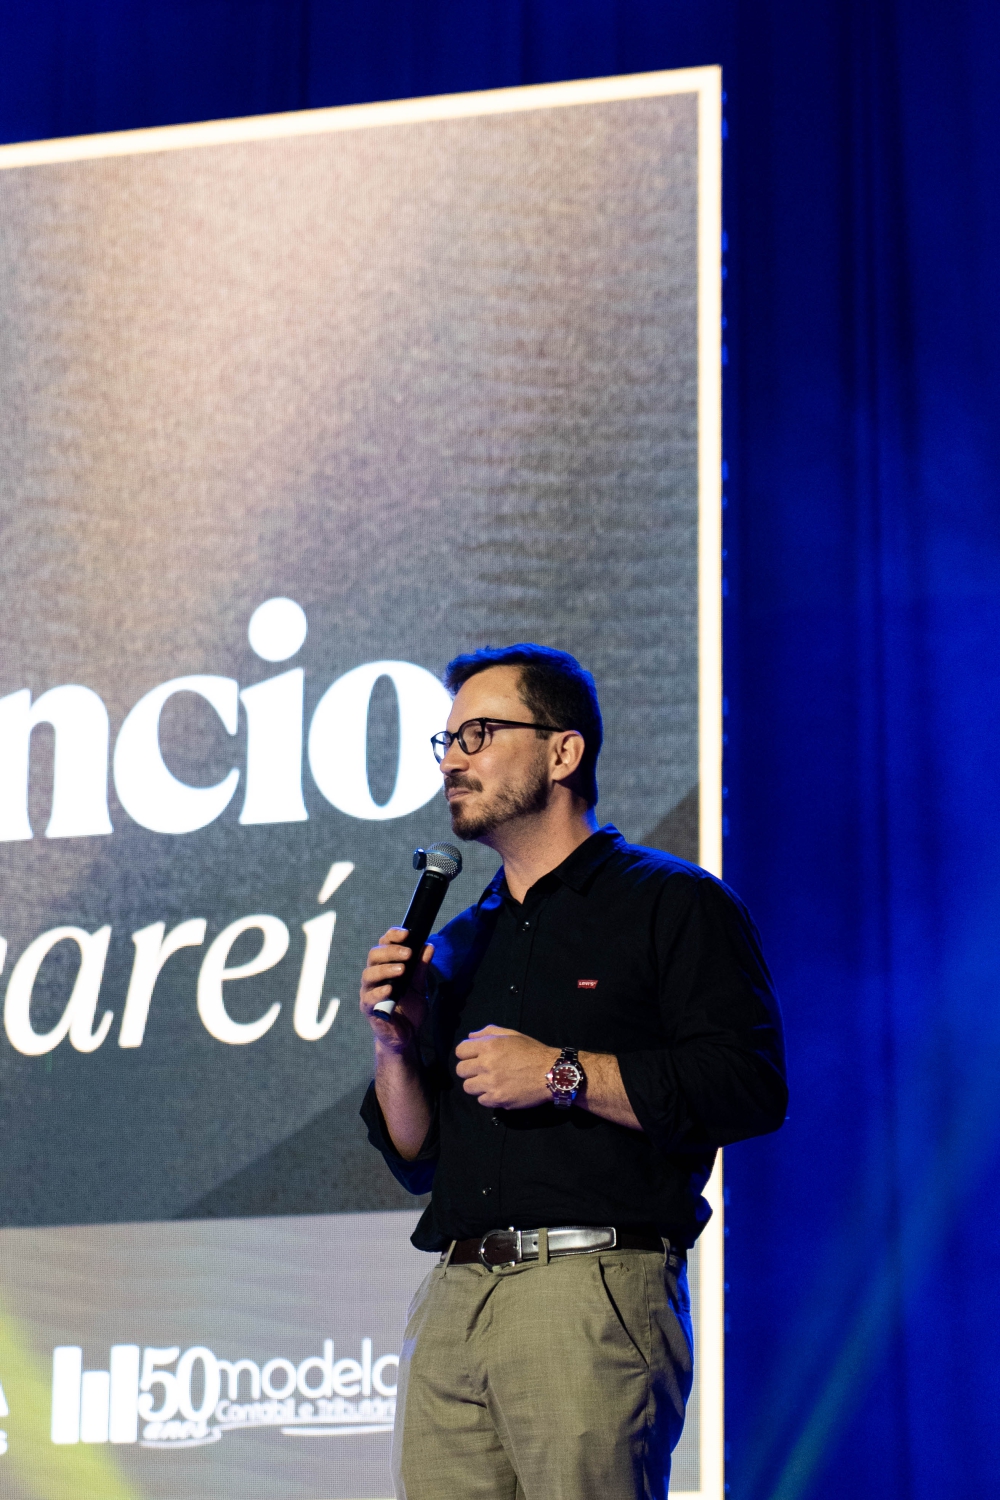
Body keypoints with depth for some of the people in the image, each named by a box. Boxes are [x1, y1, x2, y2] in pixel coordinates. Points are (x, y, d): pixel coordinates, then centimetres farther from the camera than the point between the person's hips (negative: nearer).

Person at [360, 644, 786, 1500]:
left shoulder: (672, 905, 4)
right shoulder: (459, 943, 23)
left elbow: (752, 1088, -10)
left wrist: (562, 1075, -10)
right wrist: (397, 1049, 5)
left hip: (597, 1292, -6)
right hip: (453, 1303, 6)